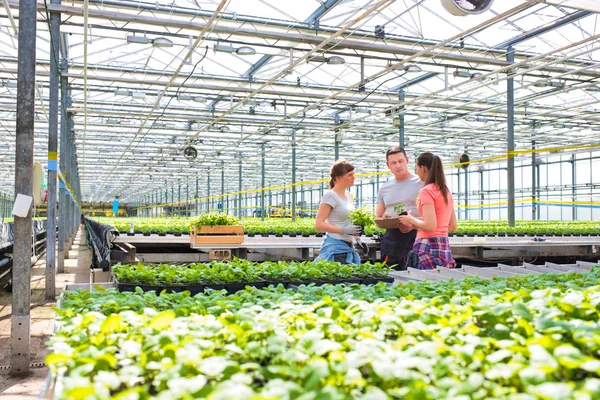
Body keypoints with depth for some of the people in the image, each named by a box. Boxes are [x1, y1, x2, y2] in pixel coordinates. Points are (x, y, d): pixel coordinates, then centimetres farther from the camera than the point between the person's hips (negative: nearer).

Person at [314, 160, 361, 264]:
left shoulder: (347, 194, 14)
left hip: (348, 247, 8)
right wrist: (344, 230, -22)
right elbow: (318, 224, -16)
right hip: (335, 247, -8)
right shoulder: (330, 196, -10)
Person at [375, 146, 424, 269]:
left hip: (414, 236, -4)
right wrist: (384, 219, -4)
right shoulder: (384, 188, 16)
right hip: (391, 239, 4)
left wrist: (413, 225, -20)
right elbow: (377, 219, 20)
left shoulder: (420, 183, 2)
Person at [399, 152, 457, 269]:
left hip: (429, 246, -8)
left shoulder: (427, 191, -9)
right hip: (444, 246, 8)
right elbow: (452, 227, 18)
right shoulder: (446, 191, 14)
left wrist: (412, 220, 0)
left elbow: (430, 226, -18)